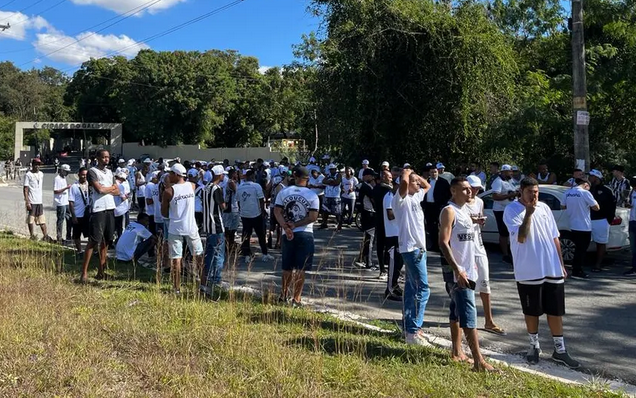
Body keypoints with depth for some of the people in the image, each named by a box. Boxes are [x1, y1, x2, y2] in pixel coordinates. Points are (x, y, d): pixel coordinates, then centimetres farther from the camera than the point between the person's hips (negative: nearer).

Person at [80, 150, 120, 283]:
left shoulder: (109, 172, 17)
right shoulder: (92, 171, -5)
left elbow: (117, 191, 12)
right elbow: (99, 189, -17)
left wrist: (105, 190, -7)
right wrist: (112, 188, 1)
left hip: (110, 209, 7)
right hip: (98, 210, -7)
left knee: (105, 240, 9)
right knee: (93, 241, -9)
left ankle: (101, 270, 15)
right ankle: (84, 271, -5)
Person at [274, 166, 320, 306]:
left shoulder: (283, 192, 2)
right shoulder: (312, 195, -4)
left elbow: (277, 211, -6)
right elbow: (313, 217, -11)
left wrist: (286, 227, -11)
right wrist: (296, 225, -7)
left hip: (288, 234, 3)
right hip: (305, 234, -3)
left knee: (287, 267, 16)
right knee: (301, 269, 3)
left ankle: (284, 295, 23)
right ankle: (296, 298, 5)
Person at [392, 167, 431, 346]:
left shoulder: (415, 197, 14)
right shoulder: (401, 199, -12)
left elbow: (427, 185, 31)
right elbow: (403, 183, -32)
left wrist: (414, 175, 15)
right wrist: (406, 173, -11)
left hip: (419, 247, 10)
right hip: (411, 248, -10)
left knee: (412, 288, 13)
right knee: (422, 289, -13)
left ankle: (410, 327, 21)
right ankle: (413, 332, -11)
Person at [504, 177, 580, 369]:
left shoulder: (544, 208, 8)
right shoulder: (512, 210, -8)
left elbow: (555, 238, 14)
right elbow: (521, 237, -19)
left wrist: (561, 264, 12)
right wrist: (528, 213, -23)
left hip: (553, 270, 4)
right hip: (528, 272, -4)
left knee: (556, 311, 9)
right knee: (531, 312, 9)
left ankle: (560, 350, 20)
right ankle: (534, 346, 27)